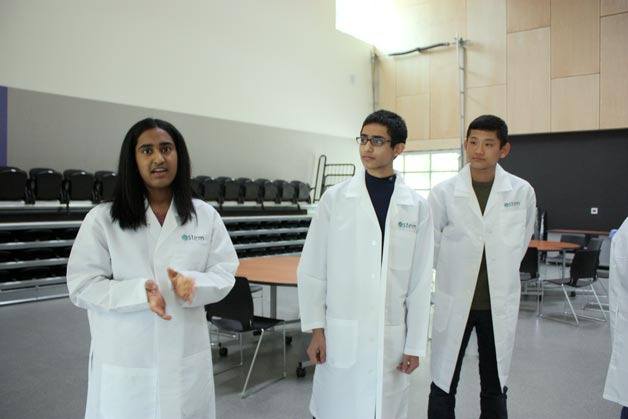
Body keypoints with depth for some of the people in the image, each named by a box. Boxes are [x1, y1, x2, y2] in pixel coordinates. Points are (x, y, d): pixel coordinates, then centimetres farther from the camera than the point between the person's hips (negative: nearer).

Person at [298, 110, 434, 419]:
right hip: (341, 334, -1)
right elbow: (311, 269, -1)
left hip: (391, 337, 1)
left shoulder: (416, 207, 0)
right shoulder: (335, 198, -3)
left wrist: (415, 344, 2)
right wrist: (315, 329, -3)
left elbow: (420, 281, 2)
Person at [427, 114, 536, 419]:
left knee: (495, 388, 16)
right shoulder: (443, 192, -8)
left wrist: (501, 276, 13)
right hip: (454, 302, -1)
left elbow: (521, 242, 11)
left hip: (500, 304, 2)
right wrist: (454, 273, 8)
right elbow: (431, 245, 3)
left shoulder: (522, 192, -4)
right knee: (443, 385, 9)